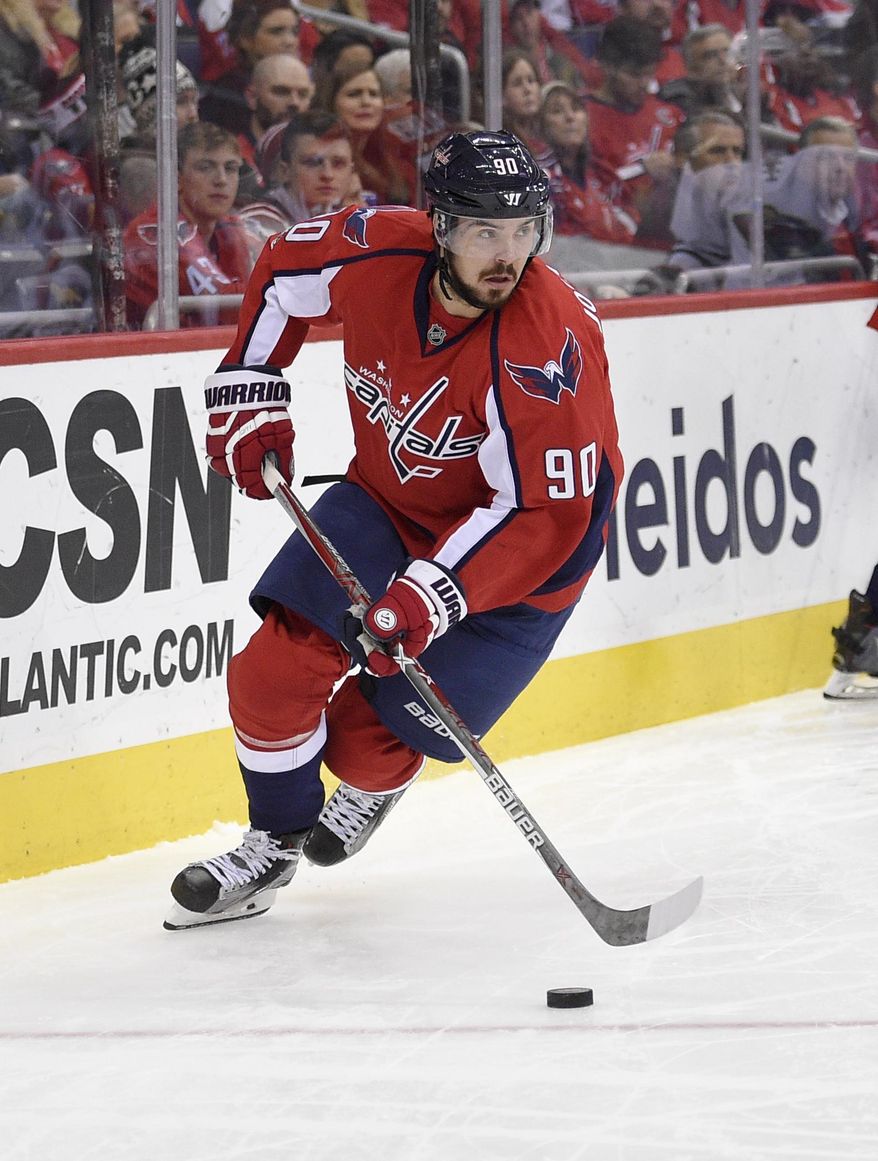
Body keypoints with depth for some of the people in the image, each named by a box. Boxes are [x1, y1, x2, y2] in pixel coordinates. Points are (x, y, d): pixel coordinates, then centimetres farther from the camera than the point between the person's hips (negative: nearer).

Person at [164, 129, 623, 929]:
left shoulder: (547, 347, -35)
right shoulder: (376, 254, -21)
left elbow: (542, 514, -32)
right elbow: (284, 271, 4)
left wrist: (432, 594, -40)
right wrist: (249, 394, 0)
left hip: (519, 556, -4)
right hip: (389, 497, 5)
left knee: (371, 736, -7)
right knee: (277, 668, -8)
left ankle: (372, 786, 32)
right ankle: (275, 842, 18)